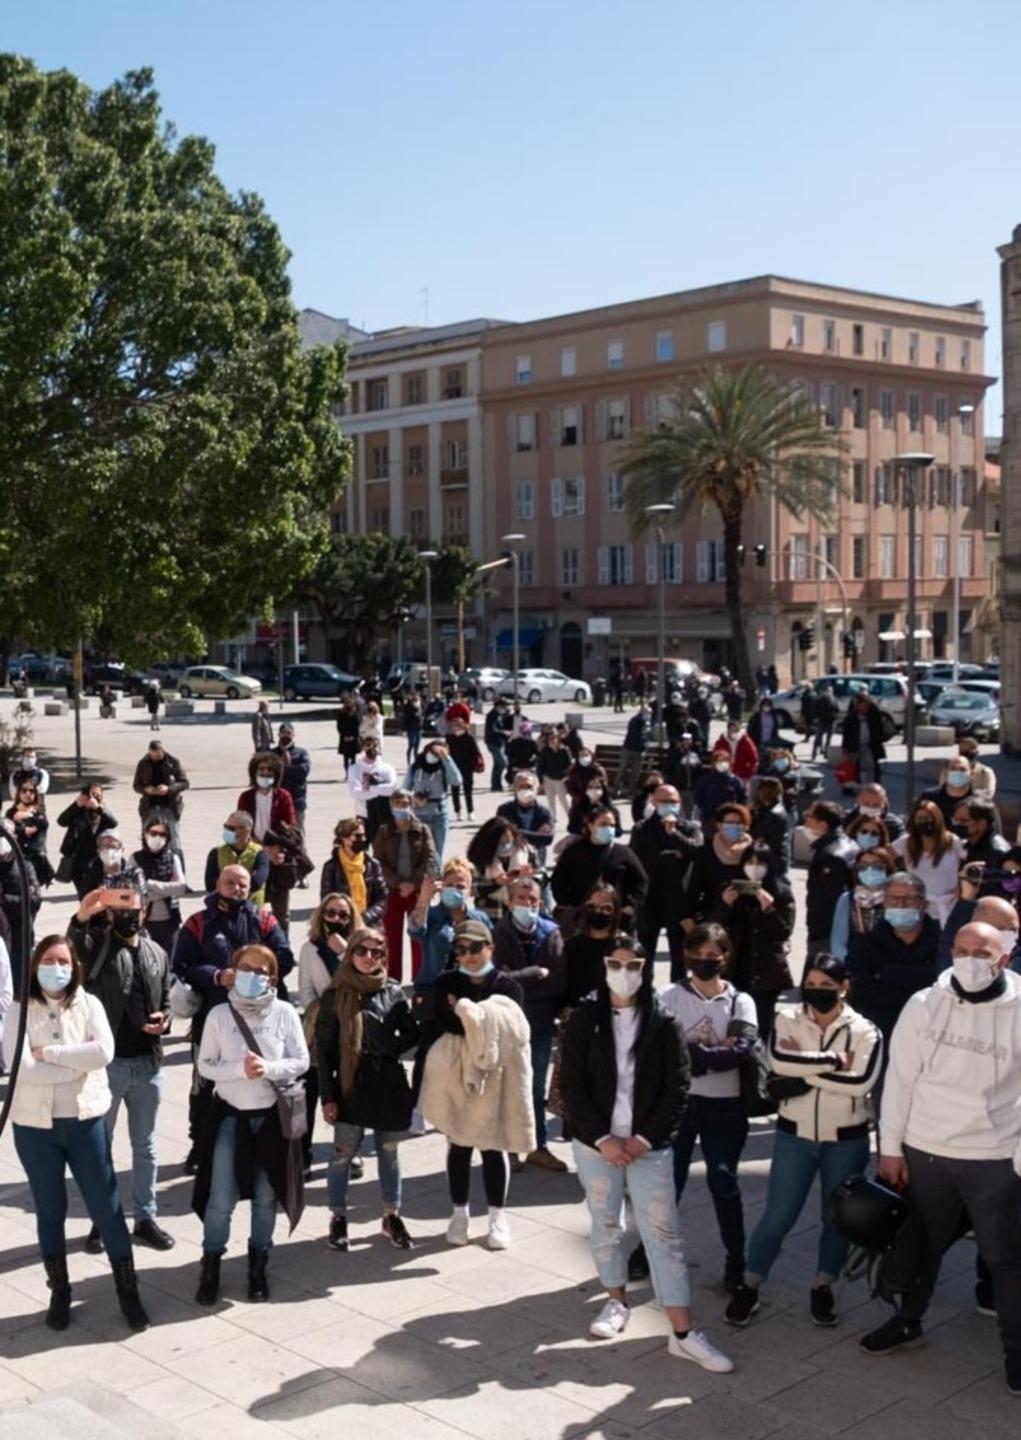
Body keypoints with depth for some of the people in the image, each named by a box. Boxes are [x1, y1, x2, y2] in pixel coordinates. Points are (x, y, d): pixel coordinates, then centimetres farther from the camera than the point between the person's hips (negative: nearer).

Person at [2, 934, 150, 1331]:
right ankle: (59, 1293, 27)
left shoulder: (88, 1004, -1)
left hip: (86, 1120, 0)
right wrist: (78, 1064, -14)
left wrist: (47, 1053, -17)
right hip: (35, 1125, 0)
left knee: (107, 1208, 3)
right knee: (49, 1211, 12)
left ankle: (128, 1291, 14)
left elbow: (104, 1051, -17)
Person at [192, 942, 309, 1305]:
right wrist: (240, 1069, -22)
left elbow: (301, 1061, -6)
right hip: (229, 1116, -1)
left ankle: (258, 1267, 28)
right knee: (221, 1200, 0)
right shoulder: (219, 1014, -6)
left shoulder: (285, 1013, -6)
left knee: (265, 1197, 13)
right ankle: (210, 1268, 17)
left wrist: (268, 1068, -22)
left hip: (272, 1116, 1)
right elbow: (205, 1065, -6)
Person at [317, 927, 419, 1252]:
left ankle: (392, 1216, 28)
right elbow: (323, 1048, -4)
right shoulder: (336, 996, -5)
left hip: (389, 1086, 2)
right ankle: (338, 1218, 21)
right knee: (343, 1154, 4)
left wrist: (389, 1051, -9)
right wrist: (327, 1096, -7)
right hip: (351, 1087, -2)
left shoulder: (393, 992, 0)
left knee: (389, 1152, 13)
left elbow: (411, 1033, 9)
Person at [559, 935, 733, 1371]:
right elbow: (571, 1086, -3)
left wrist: (645, 1139, -10)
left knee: (664, 1234, -3)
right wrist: (602, 1139, -11)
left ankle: (683, 1334, -2)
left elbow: (678, 1086, -2)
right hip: (597, 1144, 1)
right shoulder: (584, 1020, -1)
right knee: (605, 1225, 13)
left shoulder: (663, 1024, -1)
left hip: (650, 1147, -1)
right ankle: (617, 1302, 34)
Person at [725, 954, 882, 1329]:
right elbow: (778, 1060, -24)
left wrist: (804, 1066, -20)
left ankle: (823, 1288, 33)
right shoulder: (787, 1018, -5)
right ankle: (749, 1287, 18)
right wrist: (833, 1061, -22)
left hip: (846, 1140, 0)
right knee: (778, 1216, 1)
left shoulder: (865, 1031, -7)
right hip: (795, 1135, 0)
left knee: (837, 1217, 13)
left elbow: (861, 1081, -23)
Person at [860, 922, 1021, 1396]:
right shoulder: (924, 1006, -6)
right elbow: (900, 1079, -1)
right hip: (925, 1152, 2)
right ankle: (908, 1322, 41)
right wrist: (890, 1147, 0)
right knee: (923, 1245, 20)